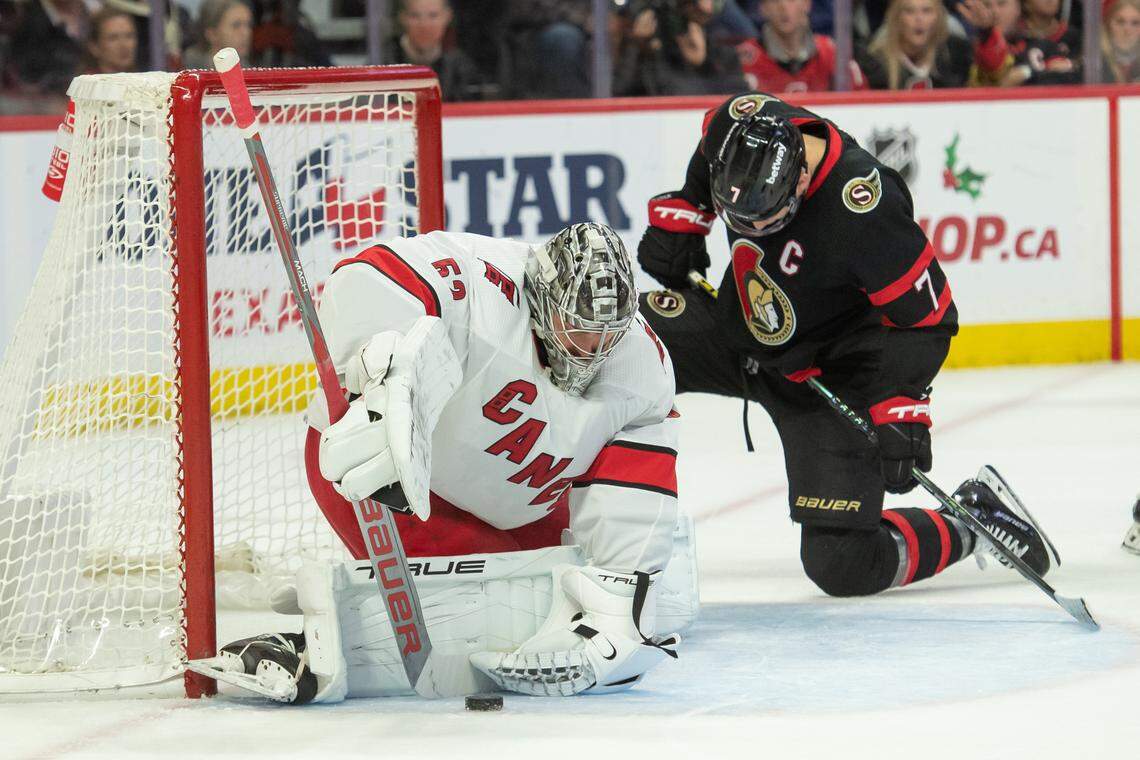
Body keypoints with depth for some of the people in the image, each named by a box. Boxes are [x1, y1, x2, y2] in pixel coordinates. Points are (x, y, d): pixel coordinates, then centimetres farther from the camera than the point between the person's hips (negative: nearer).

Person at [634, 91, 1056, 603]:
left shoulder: (865, 212, -36)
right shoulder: (740, 130, -20)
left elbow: (927, 318, -24)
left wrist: (902, 413, -28)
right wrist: (675, 221, 4)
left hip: (826, 374, -6)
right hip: (737, 327, 6)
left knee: (843, 564, -11)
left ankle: (976, 518, 13)